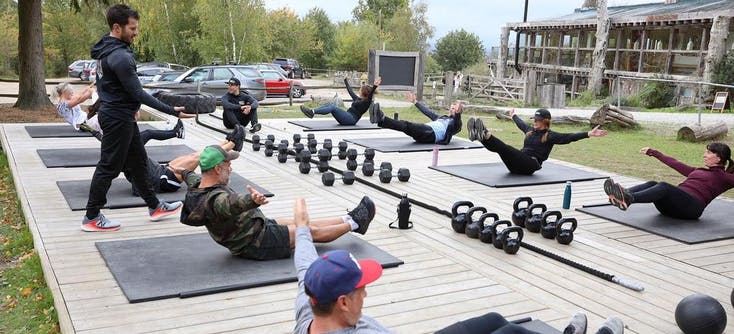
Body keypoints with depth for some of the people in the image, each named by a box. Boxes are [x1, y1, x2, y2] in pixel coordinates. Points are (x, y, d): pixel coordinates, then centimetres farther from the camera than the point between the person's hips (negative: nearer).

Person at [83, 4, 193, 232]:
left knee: (138, 161, 16)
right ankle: (91, 218, 10)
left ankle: (154, 207, 27)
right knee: (109, 167, -1)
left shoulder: (105, 50, 8)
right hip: (118, 119, -10)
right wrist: (172, 111, -21)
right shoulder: (120, 56, -23)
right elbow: (137, 93, -24)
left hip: (121, 116, 10)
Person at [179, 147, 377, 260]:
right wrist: (253, 200, -80)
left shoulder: (197, 188, -3)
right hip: (257, 243, -10)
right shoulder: (215, 199, -35)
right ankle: (354, 223, 21)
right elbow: (232, 204, -58)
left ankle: (349, 219, 29)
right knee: (311, 231, 3)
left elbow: (191, 177, 22)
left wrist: (186, 171, 45)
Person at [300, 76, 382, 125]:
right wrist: (346, 81, 47)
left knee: (333, 107, -24)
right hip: (347, 118, 8)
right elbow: (350, 91, 35)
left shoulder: (367, 102, -2)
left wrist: (375, 86, -39)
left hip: (351, 119, -8)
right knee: (329, 105, -7)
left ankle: (312, 112, -37)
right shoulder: (358, 99, 23)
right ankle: (311, 111, -24)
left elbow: (370, 95, -23)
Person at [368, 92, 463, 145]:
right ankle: (379, 119, -42)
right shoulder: (441, 118, 39)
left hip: (432, 134, -8)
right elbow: (428, 112, 42)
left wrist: (457, 113, -30)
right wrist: (415, 102, 44)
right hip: (425, 131, 8)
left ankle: (381, 119, -48)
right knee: (405, 124, -20)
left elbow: (457, 125, -10)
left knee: (407, 126, -29)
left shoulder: (455, 123, 14)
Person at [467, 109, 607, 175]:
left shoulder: (550, 136, 5)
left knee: (505, 148, -30)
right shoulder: (530, 130, 24)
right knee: (499, 147, -20)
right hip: (516, 167, 6)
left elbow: (569, 137, -6)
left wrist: (589, 134, -17)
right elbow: (521, 124, 44)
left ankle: (486, 135, -49)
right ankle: (480, 135, -42)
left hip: (531, 165, -6)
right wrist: (513, 116, 64)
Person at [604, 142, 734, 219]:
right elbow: (675, 163, 41)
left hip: (692, 207, -7)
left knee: (663, 186, -33)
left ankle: (628, 198, -59)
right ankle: (621, 194, -49)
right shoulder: (698, 171, 34)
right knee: (652, 184, -21)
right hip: (671, 208, 7)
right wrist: (653, 152, 46)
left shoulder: (723, 177, 15)